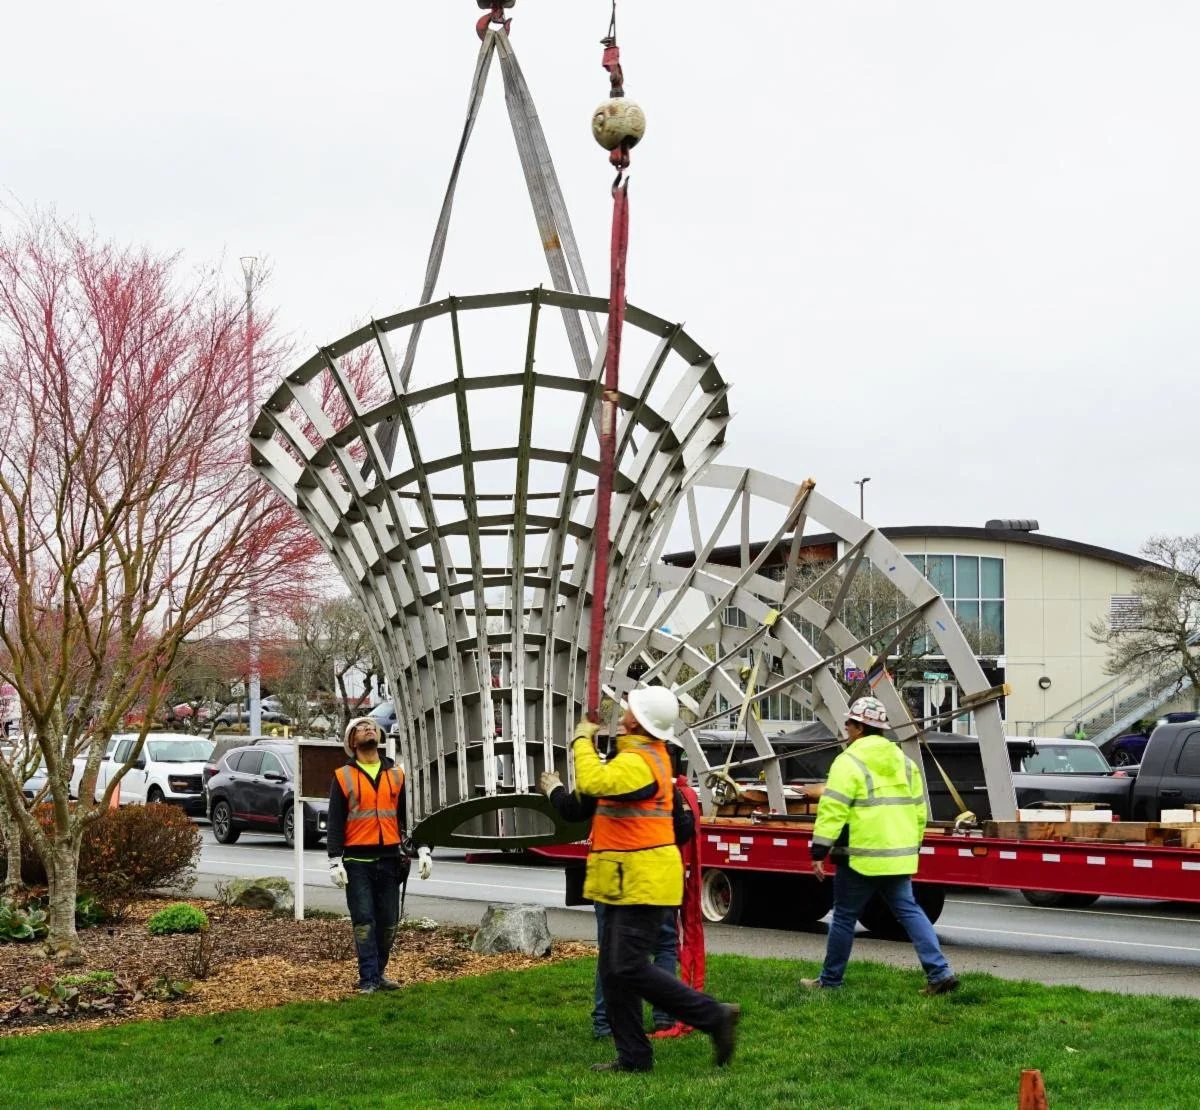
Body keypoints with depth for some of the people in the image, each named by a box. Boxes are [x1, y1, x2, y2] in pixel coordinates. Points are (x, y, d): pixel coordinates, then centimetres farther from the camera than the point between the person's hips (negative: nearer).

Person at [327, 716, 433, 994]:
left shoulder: (396, 774, 12)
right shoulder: (343, 777, 3)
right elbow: (335, 822, 0)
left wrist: (421, 850, 4)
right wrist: (335, 861, -8)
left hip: (389, 859, 3)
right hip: (357, 861, -3)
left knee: (389, 922, 5)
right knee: (364, 922, -5)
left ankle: (378, 972, 19)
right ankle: (368, 979, 0)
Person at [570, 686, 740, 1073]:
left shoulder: (637, 762, -20)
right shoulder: (652, 751, 12)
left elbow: (594, 782, -36)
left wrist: (583, 740, -20)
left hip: (642, 882, -10)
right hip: (629, 881, 10)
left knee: (630, 968, -11)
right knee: (613, 971, 11)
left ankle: (714, 1015, -5)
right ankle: (633, 1056, 14)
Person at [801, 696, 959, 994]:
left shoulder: (849, 762, -10)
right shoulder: (904, 762, 14)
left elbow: (832, 810, -16)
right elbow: (918, 811, 19)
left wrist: (819, 851, -14)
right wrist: (912, 848, 26)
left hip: (861, 858, -6)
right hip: (898, 857, 7)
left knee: (844, 917, 6)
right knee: (909, 911, 9)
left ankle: (830, 979, 16)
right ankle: (940, 973, -4)